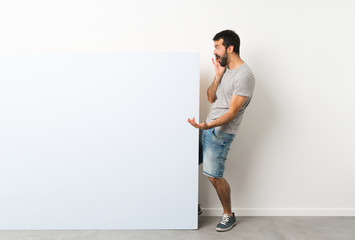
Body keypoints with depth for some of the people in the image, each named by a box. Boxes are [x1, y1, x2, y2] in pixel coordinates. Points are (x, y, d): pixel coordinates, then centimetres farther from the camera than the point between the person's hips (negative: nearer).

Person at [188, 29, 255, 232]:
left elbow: (233, 112, -22)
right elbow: (211, 98, 11)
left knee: (214, 176, -5)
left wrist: (209, 126, -34)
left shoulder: (244, 76, -17)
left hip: (222, 132, -9)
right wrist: (218, 76, -2)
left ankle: (229, 215, 21)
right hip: (207, 127, 9)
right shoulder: (225, 68, 12)